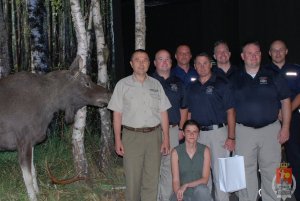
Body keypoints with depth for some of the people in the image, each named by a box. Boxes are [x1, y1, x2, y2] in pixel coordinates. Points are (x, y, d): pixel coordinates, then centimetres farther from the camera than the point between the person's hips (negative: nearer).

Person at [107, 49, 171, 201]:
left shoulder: (156, 84, 11)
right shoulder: (123, 84, 5)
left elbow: (163, 113, 9)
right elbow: (117, 114, 2)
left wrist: (166, 138, 3)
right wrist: (117, 140, -5)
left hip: (154, 135, 2)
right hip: (131, 136, -2)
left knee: (152, 180, 4)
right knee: (132, 178, 1)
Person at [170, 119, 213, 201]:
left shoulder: (205, 150, -1)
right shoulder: (176, 152, -2)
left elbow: (205, 179, -5)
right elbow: (175, 180, -5)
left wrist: (186, 185, -19)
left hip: (200, 193, 1)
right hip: (182, 194, 0)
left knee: (201, 189, -33)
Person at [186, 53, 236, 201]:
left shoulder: (221, 83, -2)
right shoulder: (192, 88, 12)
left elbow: (230, 112, -5)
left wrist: (231, 137, -11)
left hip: (217, 132, -4)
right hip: (198, 133, 4)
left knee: (219, 172, -4)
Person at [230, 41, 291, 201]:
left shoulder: (272, 77, 5)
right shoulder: (234, 79, 6)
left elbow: (285, 101, 6)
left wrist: (285, 127, -1)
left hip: (271, 129, 0)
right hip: (243, 132, 0)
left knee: (271, 170, 4)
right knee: (246, 171, 6)